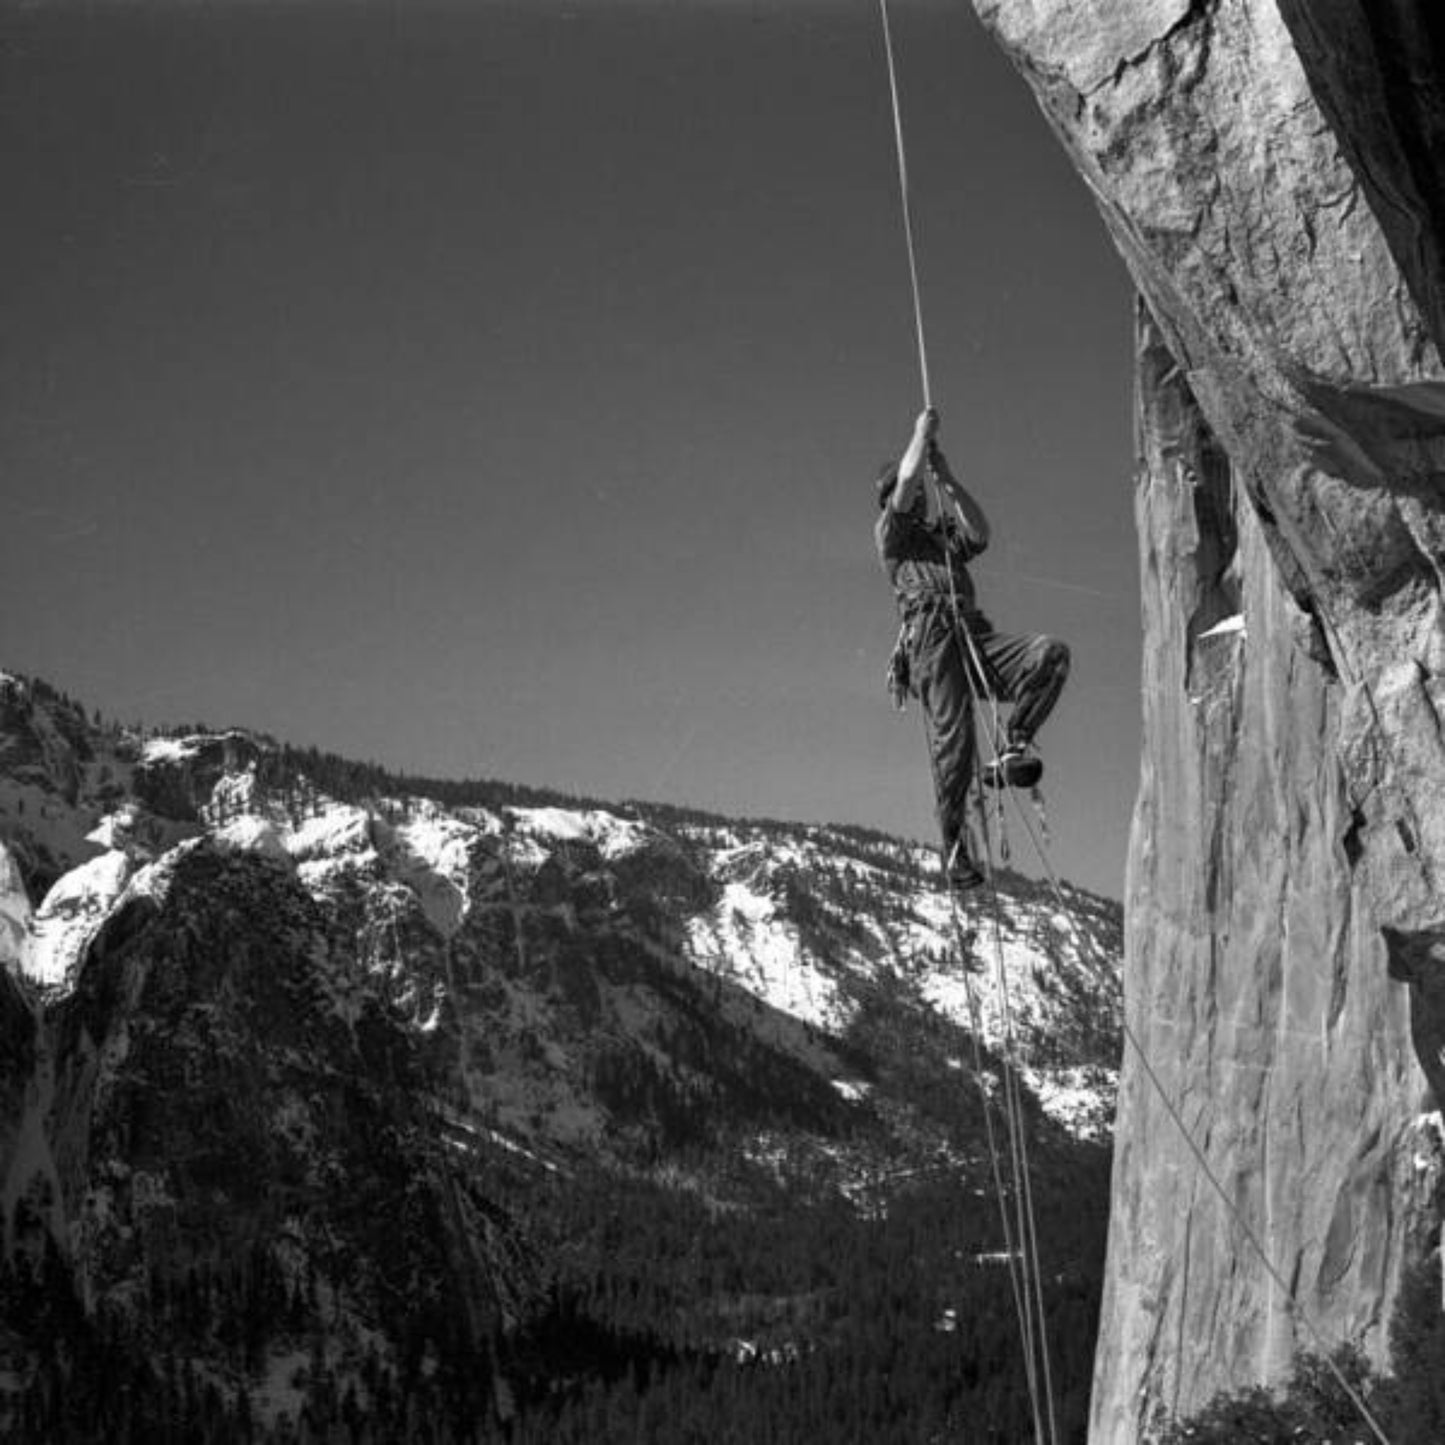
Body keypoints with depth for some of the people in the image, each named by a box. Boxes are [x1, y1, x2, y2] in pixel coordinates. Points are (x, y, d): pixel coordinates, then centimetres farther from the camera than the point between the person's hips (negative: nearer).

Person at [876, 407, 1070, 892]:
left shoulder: (946, 536, 34)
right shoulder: (890, 533, 19)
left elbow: (979, 533, 12)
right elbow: (907, 477, 3)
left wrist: (947, 479, 13)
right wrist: (923, 431, 18)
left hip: (974, 635, 5)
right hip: (930, 632, -5)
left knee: (1051, 653, -22)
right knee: (951, 740, -17)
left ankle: (1011, 747, -20)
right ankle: (955, 850, -14)